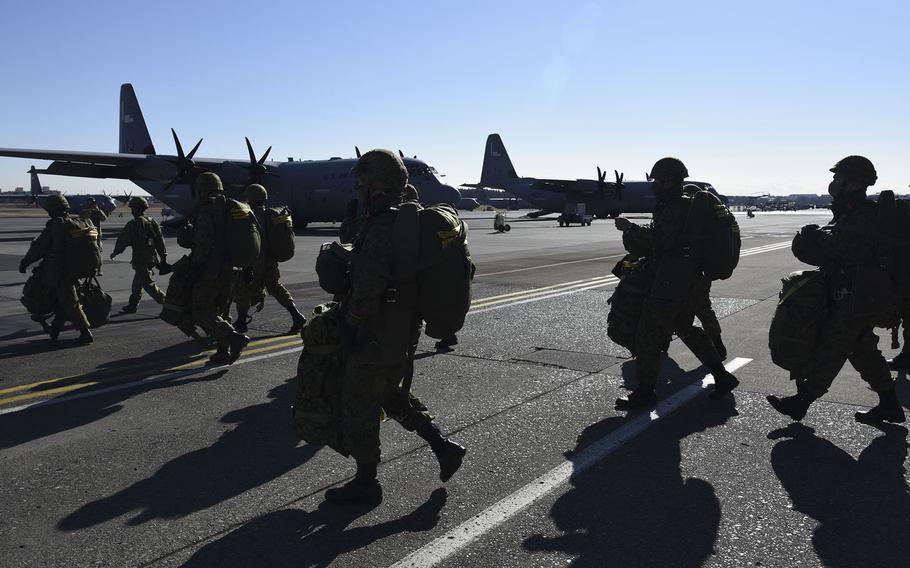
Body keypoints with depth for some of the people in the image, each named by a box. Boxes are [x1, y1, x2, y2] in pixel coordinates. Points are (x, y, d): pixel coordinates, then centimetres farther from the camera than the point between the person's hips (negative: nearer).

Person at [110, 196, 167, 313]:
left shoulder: (133, 224, -12)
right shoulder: (152, 222, 8)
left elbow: (123, 240, -6)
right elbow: (160, 241, 8)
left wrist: (114, 253, 9)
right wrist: (163, 258, 11)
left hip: (140, 259, -8)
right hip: (152, 258, 8)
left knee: (148, 284, -6)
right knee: (137, 283, 18)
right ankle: (132, 305, 27)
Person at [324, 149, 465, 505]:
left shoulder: (382, 227, -21)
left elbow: (368, 286, -29)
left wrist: (351, 325, -15)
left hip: (378, 337, -10)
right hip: (405, 331, 10)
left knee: (359, 406, 5)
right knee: (393, 395, 24)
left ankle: (365, 483, 19)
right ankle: (444, 447, 23)